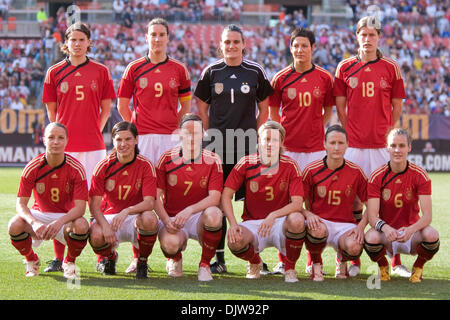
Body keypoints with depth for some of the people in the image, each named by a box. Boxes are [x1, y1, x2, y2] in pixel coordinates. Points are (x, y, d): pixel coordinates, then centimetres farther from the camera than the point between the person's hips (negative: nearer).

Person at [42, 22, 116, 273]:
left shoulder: (101, 71, 7)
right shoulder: (55, 72, 7)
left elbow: (106, 109, 11)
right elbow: (52, 110, 12)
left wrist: (95, 131, 3)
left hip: (93, 145, 0)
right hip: (64, 145, 0)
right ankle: (59, 258, 5)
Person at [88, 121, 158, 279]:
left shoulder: (146, 165, -7)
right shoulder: (104, 166, -5)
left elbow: (149, 203, -18)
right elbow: (94, 204, -9)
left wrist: (127, 211, -37)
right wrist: (105, 226, -29)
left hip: (135, 218, -1)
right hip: (109, 216, 1)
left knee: (149, 218, -37)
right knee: (96, 236, -34)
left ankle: (142, 262, -7)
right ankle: (109, 257, 8)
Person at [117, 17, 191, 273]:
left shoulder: (179, 70, 10)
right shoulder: (135, 69, 8)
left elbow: (186, 105, 15)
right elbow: (122, 105, 12)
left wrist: (177, 127, 2)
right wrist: (135, 127, 2)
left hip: (170, 137, 1)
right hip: (142, 137, 0)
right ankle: (138, 256, 0)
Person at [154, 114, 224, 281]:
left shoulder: (212, 161, -4)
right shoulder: (167, 159, -2)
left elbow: (215, 197, -14)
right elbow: (156, 196, -4)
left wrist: (189, 210, -30)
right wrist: (166, 221, -22)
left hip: (199, 217, 0)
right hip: (172, 217, 0)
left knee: (213, 214, -37)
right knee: (170, 243, -35)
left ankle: (205, 264, -12)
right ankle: (175, 259, 9)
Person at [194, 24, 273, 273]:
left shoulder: (255, 72, 6)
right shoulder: (211, 72, 7)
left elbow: (264, 108, 11)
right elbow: (202, 107, 13)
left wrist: (255, 135, 2)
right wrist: (211, 134, 3)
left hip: (247, 144, -1)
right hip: (218, 145, 1)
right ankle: (218, 257, 6)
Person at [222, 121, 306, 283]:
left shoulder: (290, 166, -5)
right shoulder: (246, 163, -3)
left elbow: (297, 203, -14)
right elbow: (226, 195, -4)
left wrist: (273, 216, -32)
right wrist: (233, 224, -19)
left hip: (280, 222, -1)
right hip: (252, 223, 1)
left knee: (297, 220, -36)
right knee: (234, 241, -33)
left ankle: (290, 269, -9)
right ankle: (255, 263, 8)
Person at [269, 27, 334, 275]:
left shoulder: (324, 78, 5)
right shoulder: (281, 78, 4)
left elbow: (328, 110, 15)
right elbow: (273, 111, 12)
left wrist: (319, 130, 4)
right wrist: (281, 134, 3)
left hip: (315, 147, 0)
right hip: (287, 148, 0)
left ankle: (313, 260, 10)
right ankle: (283, 260, 5)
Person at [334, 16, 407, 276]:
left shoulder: (391, 68, 6)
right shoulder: (345, 68, 7)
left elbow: (397, 106, 9)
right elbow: (340, 106, 9)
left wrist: (389, 134, 1)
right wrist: (349, 134, 1)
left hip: (382, 144, 0)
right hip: (353, 144, 0)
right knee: (352, 199, 0)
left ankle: (395, 261, 2)